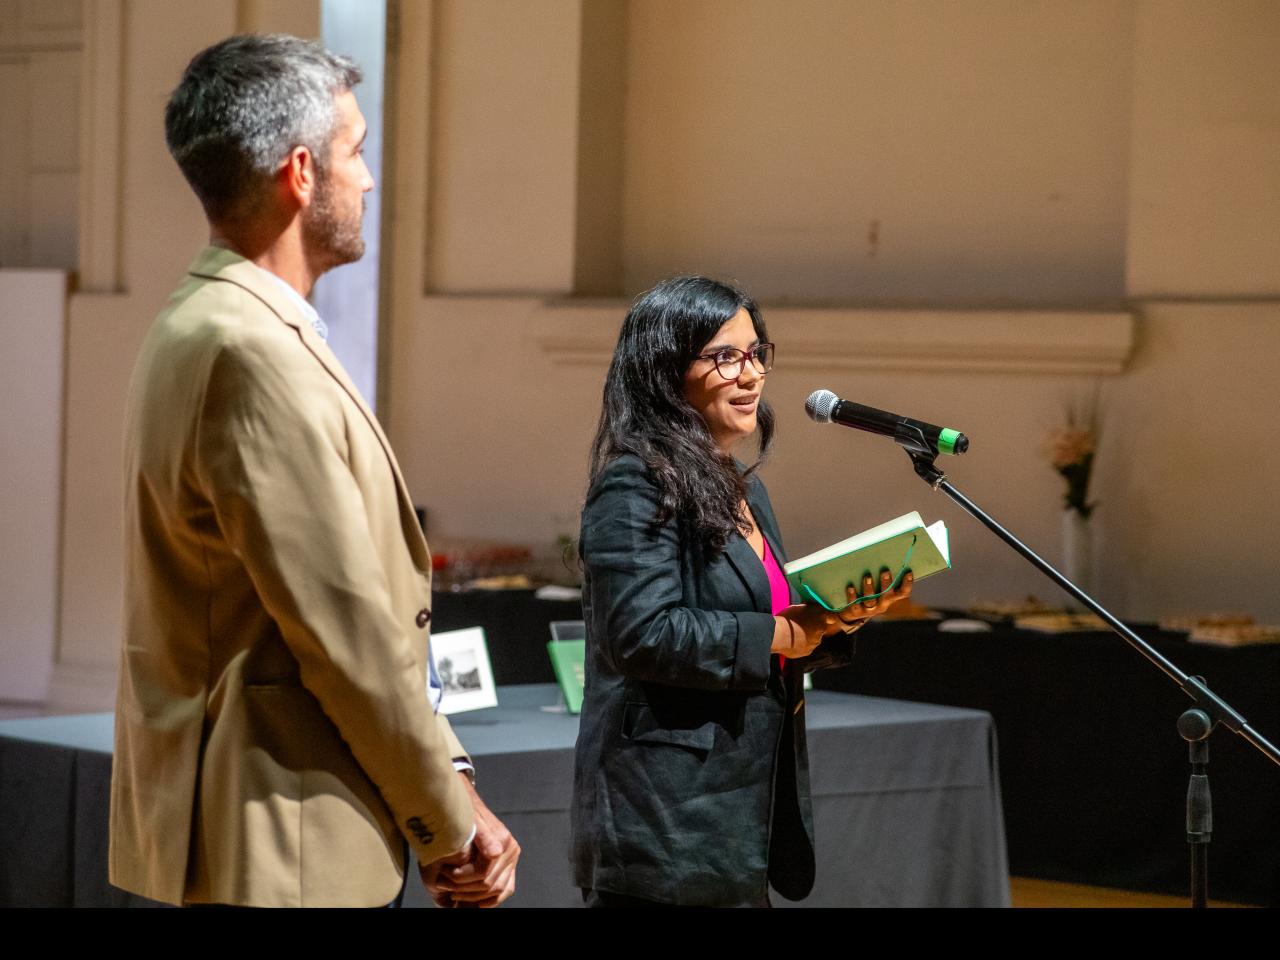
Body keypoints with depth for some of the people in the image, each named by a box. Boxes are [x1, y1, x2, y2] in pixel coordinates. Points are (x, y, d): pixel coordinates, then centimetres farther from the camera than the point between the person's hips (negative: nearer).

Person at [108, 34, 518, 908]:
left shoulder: (197, 329, 13)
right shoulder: (255, 355, -19)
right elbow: (348, 634, -19)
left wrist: (446, 782, 8)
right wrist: (451, 825, -8)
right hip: (283, 848, -10)